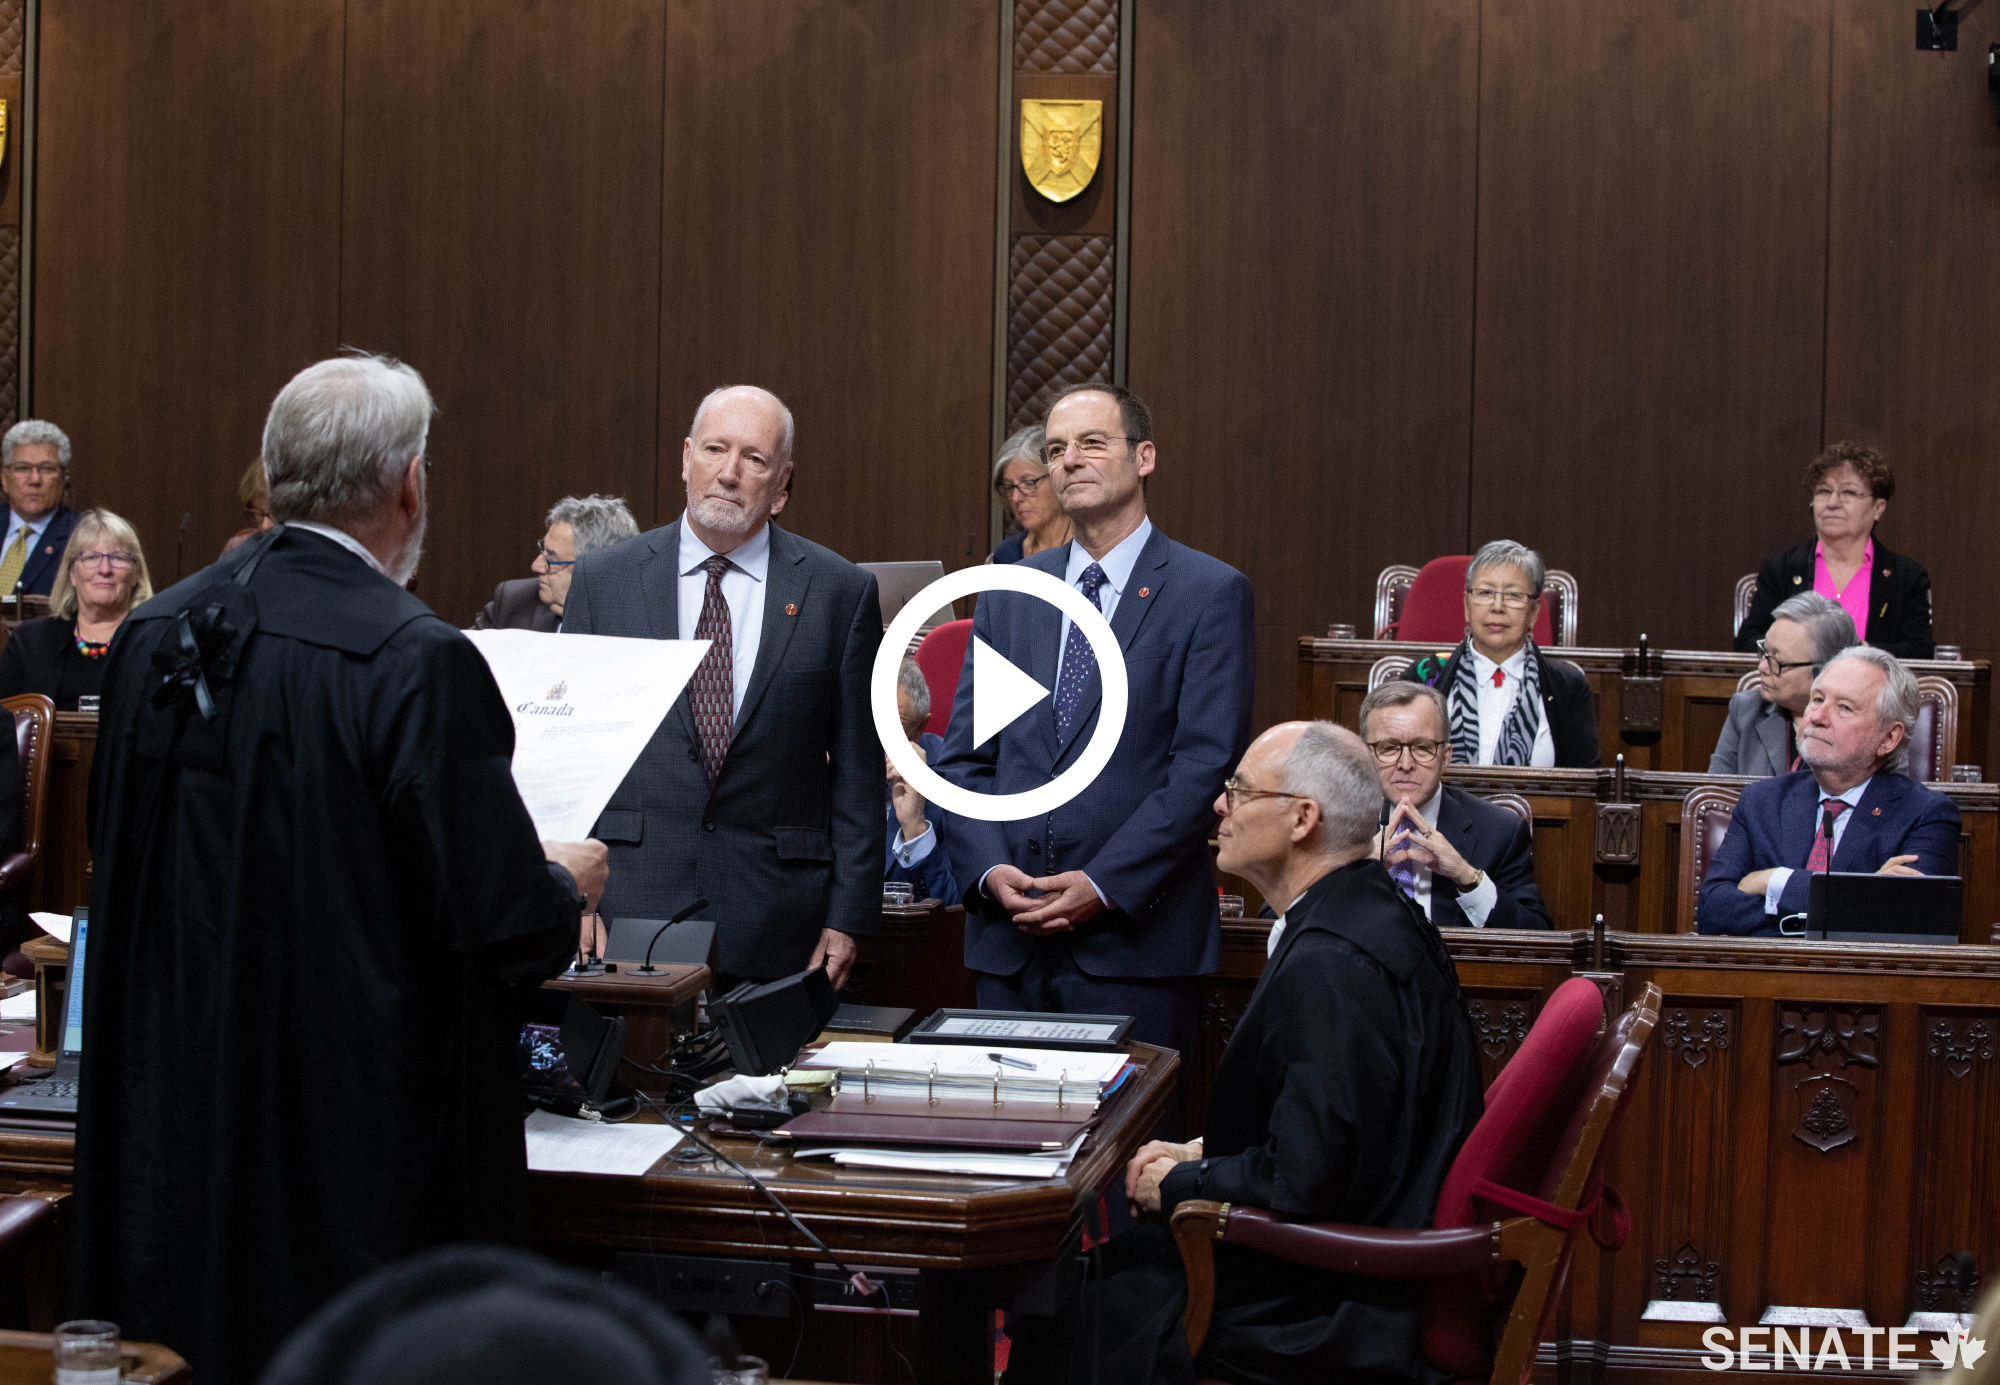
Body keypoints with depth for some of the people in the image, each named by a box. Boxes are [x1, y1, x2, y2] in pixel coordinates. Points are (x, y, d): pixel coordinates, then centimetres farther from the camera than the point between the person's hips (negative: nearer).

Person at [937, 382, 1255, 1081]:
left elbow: (1207, 763, -9)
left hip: (1137, 939, -4)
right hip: (1008, 936, 4)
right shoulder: (1008, 595, 14)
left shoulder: (1211, 593, -1)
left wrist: (1104, 885, -15)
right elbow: (964, 756, 12)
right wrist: (989, 870, -6)